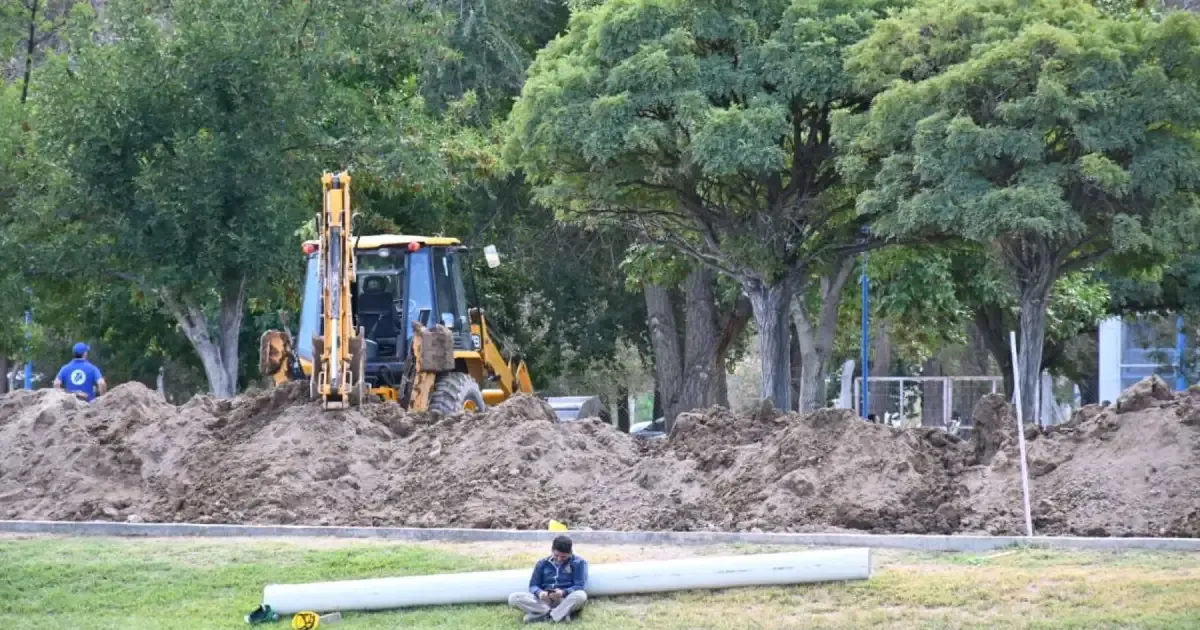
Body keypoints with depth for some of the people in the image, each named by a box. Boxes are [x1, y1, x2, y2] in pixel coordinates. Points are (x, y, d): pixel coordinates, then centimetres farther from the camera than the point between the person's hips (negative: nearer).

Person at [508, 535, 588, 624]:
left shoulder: (578, 563, 4)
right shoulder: (542, 564, 13)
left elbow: (579, 587, -4)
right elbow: (533, 586, 10)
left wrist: (563, 592, -25)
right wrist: (539, 593, -16)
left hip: (566, 601, -3)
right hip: (544, 601, 3)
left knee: (580, 595, -38)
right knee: (513, 598, -22)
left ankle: (545, 616, -35)